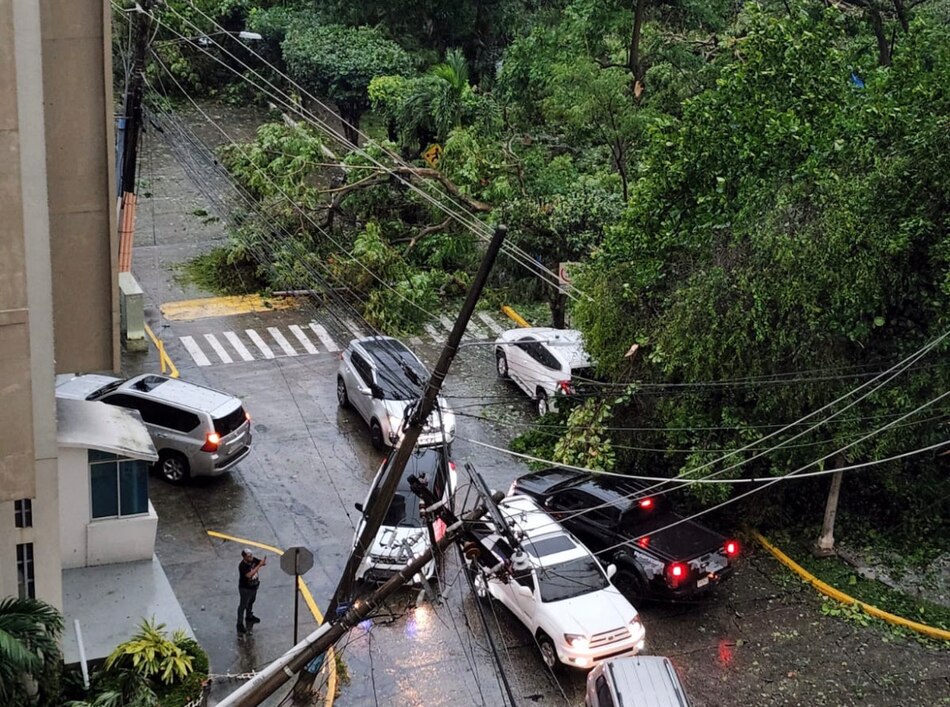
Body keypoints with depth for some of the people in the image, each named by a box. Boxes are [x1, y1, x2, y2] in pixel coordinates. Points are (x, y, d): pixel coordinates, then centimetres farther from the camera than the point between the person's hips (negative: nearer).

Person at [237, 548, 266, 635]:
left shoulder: (253, 560, -11)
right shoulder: (242, 566, -32)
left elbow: (262, 563, -2)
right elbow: (249, 575, -42)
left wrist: (263, 561, -28)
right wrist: (259, 565, -42)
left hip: (254, 586, 8)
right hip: (245, 589, -8)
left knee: (251, 602, 27)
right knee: (243, 605, 5)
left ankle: (249, 616, 49)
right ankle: (240, 623, 17)